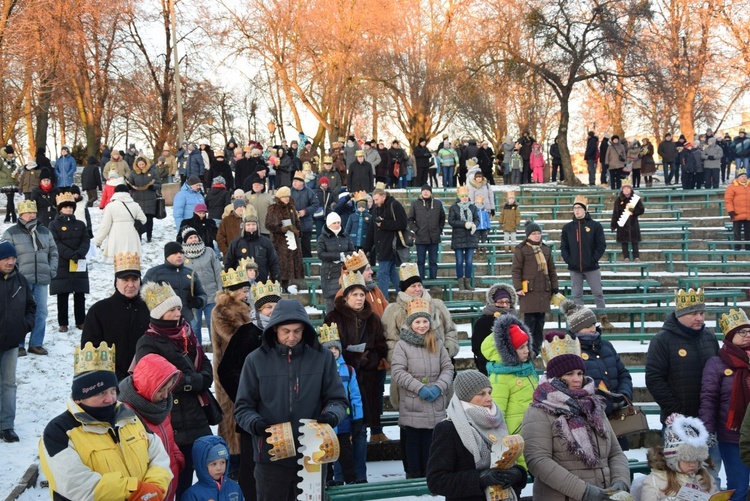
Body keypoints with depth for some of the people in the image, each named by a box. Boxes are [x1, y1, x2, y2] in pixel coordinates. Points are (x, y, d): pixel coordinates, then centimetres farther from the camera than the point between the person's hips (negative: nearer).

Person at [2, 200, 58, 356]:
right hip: (22, 280, -4)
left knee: (41, 313, 6)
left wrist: (52, 270, 8)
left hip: (42, 280, 4)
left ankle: (36, 344, 16)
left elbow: (53, 252, 20)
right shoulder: (11, 233, 0)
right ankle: (18, 345, 7)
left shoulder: (45, 232, 14)